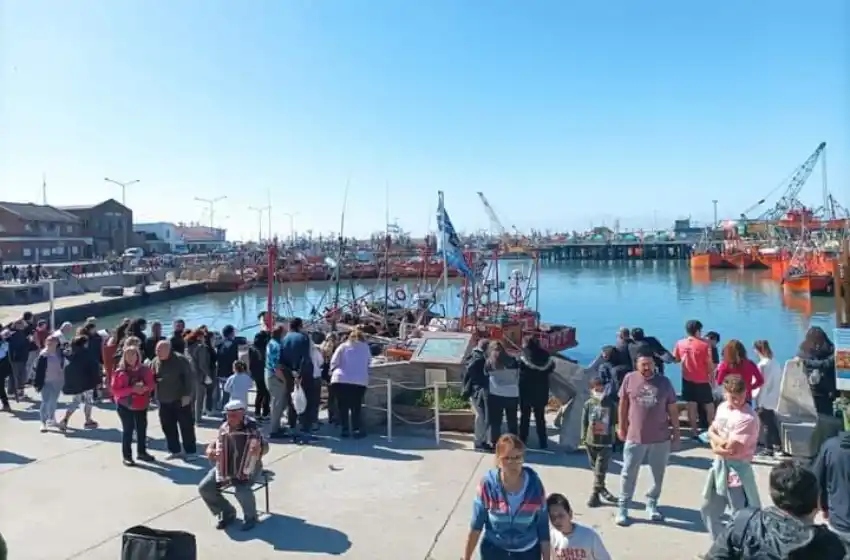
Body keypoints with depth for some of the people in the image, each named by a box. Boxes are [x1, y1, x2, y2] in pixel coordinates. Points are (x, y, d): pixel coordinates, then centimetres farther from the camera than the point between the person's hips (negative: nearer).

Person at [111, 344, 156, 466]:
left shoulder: (145, 369, -2)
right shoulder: (120, 372, -11)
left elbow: (151, 384, 5)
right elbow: (115, 391, -14)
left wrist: (144, 388, -18)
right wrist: (132, 389, -24)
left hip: (141, 405, 4)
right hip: (125, 405, -4)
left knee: (142, 429, 12)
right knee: (128, 430, -1)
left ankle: (142, 452, 28)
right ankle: (127, 456, 11)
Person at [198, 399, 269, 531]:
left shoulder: (252, 427, -14)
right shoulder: (224, 428, 1)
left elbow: (265, 446, -12)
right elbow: (214, 444, 10)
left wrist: (259, 449, -35)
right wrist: (210, 451, -13)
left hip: (248, 467, -6)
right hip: (224, 467, 6)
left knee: (241, 490, -32)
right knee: (204, 488, -9)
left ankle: (250, 516, 0)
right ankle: (227, 512, 13)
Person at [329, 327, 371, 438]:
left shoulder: (343, 346, 9)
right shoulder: (366, 347, 13)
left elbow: (334, 362, 5)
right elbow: (369, 364, 14)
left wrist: (334, 372, 20)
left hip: (341, 380, 0)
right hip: (359, 381, 0)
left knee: (342, 406, 9)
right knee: (356, 407, 8)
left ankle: (344, 429, 11)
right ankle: (356, 430, 5)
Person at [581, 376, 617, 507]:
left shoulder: (610, 404, -3)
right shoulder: (588, 404, -1)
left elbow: (614, 422, 3)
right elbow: (584, 422, 2)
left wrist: (610, 434, -3)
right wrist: (584, 437, 0)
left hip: (606, 442, -2)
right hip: (591, 441, 2)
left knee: (601, 469, -4)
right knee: (595, 467, 13)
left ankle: (595, 494, 1)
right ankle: (602, 489, 30)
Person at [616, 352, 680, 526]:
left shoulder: (664, 382, -3)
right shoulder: (629, 379, -6)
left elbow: (672, 408, 4)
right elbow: (623, 404, 5)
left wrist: (676, 431, 5)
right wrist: (621, 426, 7)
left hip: (660, 438, 1)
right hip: (635, 437, -1)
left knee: (658, 475, 14)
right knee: (628, 474, 6)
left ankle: (652, 504, 33)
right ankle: (622, 508, 17)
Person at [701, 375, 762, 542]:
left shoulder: (748, 418, -22)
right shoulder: (722, 407, 4)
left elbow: (730, 447, -24)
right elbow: (711, 431, 8)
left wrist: (715, 437, -6)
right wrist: (717, 445, -12)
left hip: (736, 470, -8)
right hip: (718, 466, 9)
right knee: (708, 509, 20)